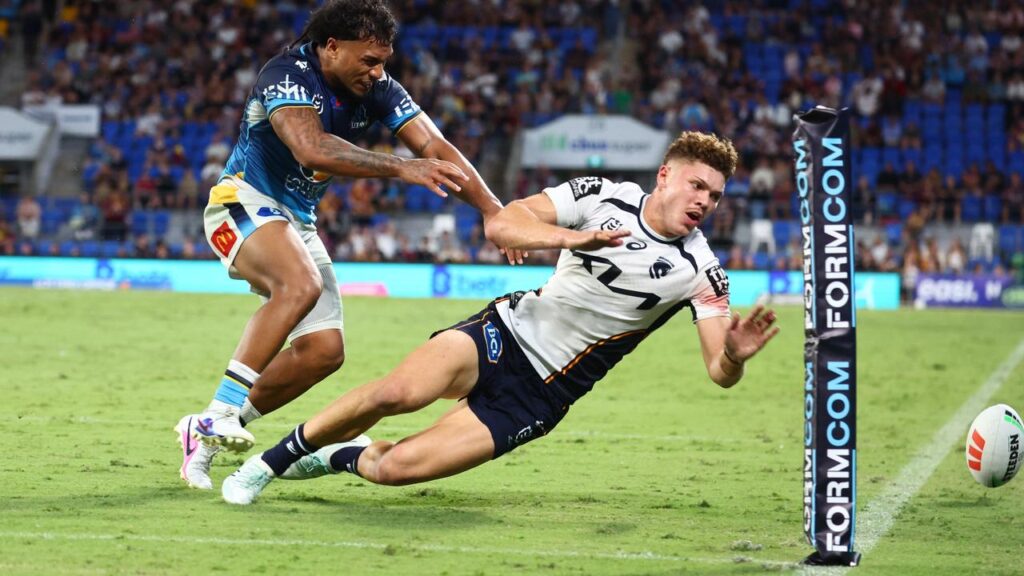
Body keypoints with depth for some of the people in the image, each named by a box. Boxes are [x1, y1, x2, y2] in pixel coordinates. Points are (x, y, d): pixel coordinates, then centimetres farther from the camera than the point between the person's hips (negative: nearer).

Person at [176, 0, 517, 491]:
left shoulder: (376, 89, -2)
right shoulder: (289, 75, -23)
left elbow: (436, 149, -8)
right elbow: (311, 148, -41)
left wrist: (494, 211, -19)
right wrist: (400, 169, -45)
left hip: (298, 222, 8)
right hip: (245, 203, -8)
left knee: (324, 350, -3)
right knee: (302, 285, -36)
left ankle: (207, 434, 7)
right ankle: (219, 413, -33)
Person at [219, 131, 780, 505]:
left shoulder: (699, 270, -8)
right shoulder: (602, 196, -6)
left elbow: (719, 372, -13)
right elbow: (501, 224, -14)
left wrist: (734, 355, -38)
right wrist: (569, 237, -32)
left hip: (539, 396, 0)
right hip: (510, 331, 0)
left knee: (396, 466, -16)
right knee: (397, 392, -29)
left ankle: (347, 457, 20)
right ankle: (268, 462, -6)